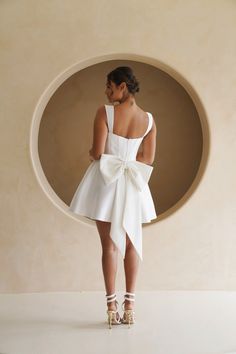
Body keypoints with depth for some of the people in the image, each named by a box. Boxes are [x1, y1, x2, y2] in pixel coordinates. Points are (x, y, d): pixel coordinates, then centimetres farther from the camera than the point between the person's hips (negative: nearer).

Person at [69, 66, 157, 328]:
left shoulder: (105, 112, -12)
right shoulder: (148, 119, 1)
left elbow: (97, 153, -14)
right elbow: (148, 159, 2)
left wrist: (92, 153, 8)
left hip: (106, 182, -3)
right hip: (132, 185, 3)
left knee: (109, 245, 4)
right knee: (132, 245, 12)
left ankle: (112, 307, 7)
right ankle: (129, 306, 13)